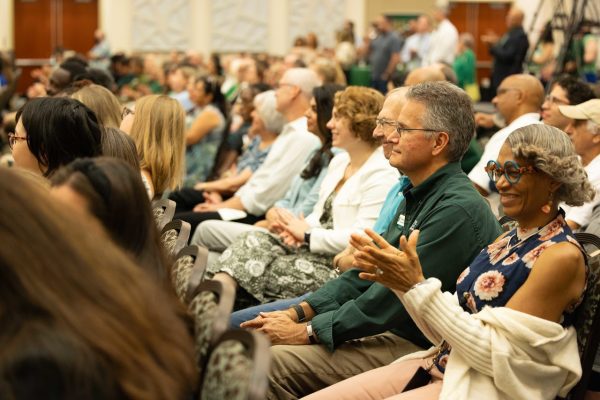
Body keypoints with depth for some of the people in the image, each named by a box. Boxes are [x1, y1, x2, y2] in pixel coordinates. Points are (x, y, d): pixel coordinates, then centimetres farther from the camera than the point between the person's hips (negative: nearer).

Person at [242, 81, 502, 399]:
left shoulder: (457, 209, -20)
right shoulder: (416, 196, 13)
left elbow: (395, 298, -23)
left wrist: (307, 331, -16)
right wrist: (298, 313, 4)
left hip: (415, 347, -10)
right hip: (383, 331, 10)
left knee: (273, 363, -19)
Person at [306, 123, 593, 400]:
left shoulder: (563, 256, -13)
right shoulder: (507, 240, 13)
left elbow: (496, 352, -18)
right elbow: (448, 332, 11)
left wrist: (418, 286, -19)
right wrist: (399, 281, -4)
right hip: (443, 368, 8)